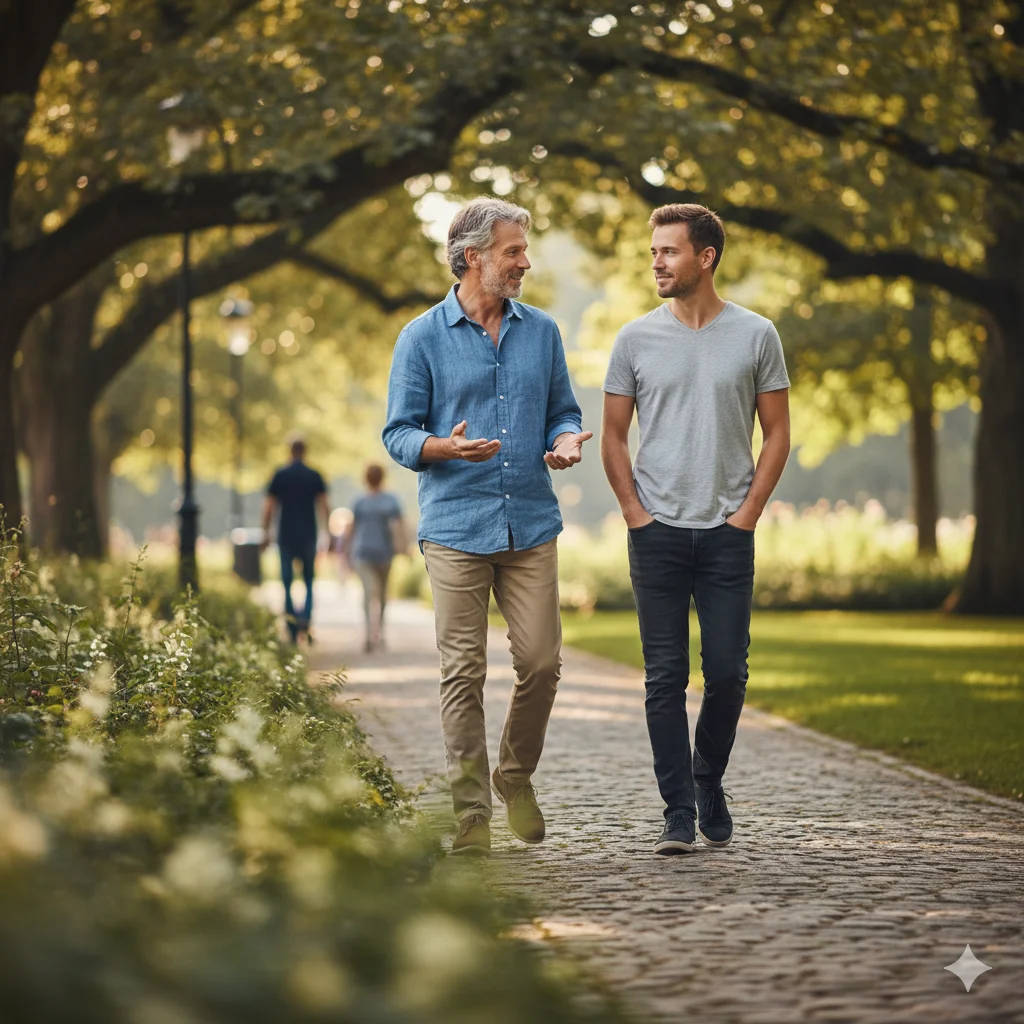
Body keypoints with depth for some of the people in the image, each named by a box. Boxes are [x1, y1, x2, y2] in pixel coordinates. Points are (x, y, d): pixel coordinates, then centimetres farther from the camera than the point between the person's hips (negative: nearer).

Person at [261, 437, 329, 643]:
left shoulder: (280, 475, 1)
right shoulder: (314, 476, 1)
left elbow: (269, 506, -1)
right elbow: (323, 505, -4)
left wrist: (266, 532, 5)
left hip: (286, 536, 0)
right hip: (308, 536, 0)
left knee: (287, 583, 5)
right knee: (309, 581, 11)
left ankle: (293, 630, 1)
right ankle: (305, 619, -14)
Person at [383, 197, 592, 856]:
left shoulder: (541, 331, 12)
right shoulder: (423, 338, 1)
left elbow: (563, 411, 18)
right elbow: (399, 434, 0)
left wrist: (567, 443, -5)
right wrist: (447, 447, -21)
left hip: (532, 526, 3)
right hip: (457, 527, -3)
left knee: (541, 662, 0)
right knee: (464, 672, -2)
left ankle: (516, 776, 24)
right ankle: (471, 812, 4)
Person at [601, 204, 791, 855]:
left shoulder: (755, 336, 3)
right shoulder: (637, 339, 5)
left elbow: (778, 435, 6)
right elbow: (613, 436, 10)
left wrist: (747, 513, -3)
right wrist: (636, 513, 0)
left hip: (728, 533, 0)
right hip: (657, 532, 1)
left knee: (727, 672, -1)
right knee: (666, 676, -1)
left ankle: (709, 778, 24)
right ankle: (679, 813, 4)